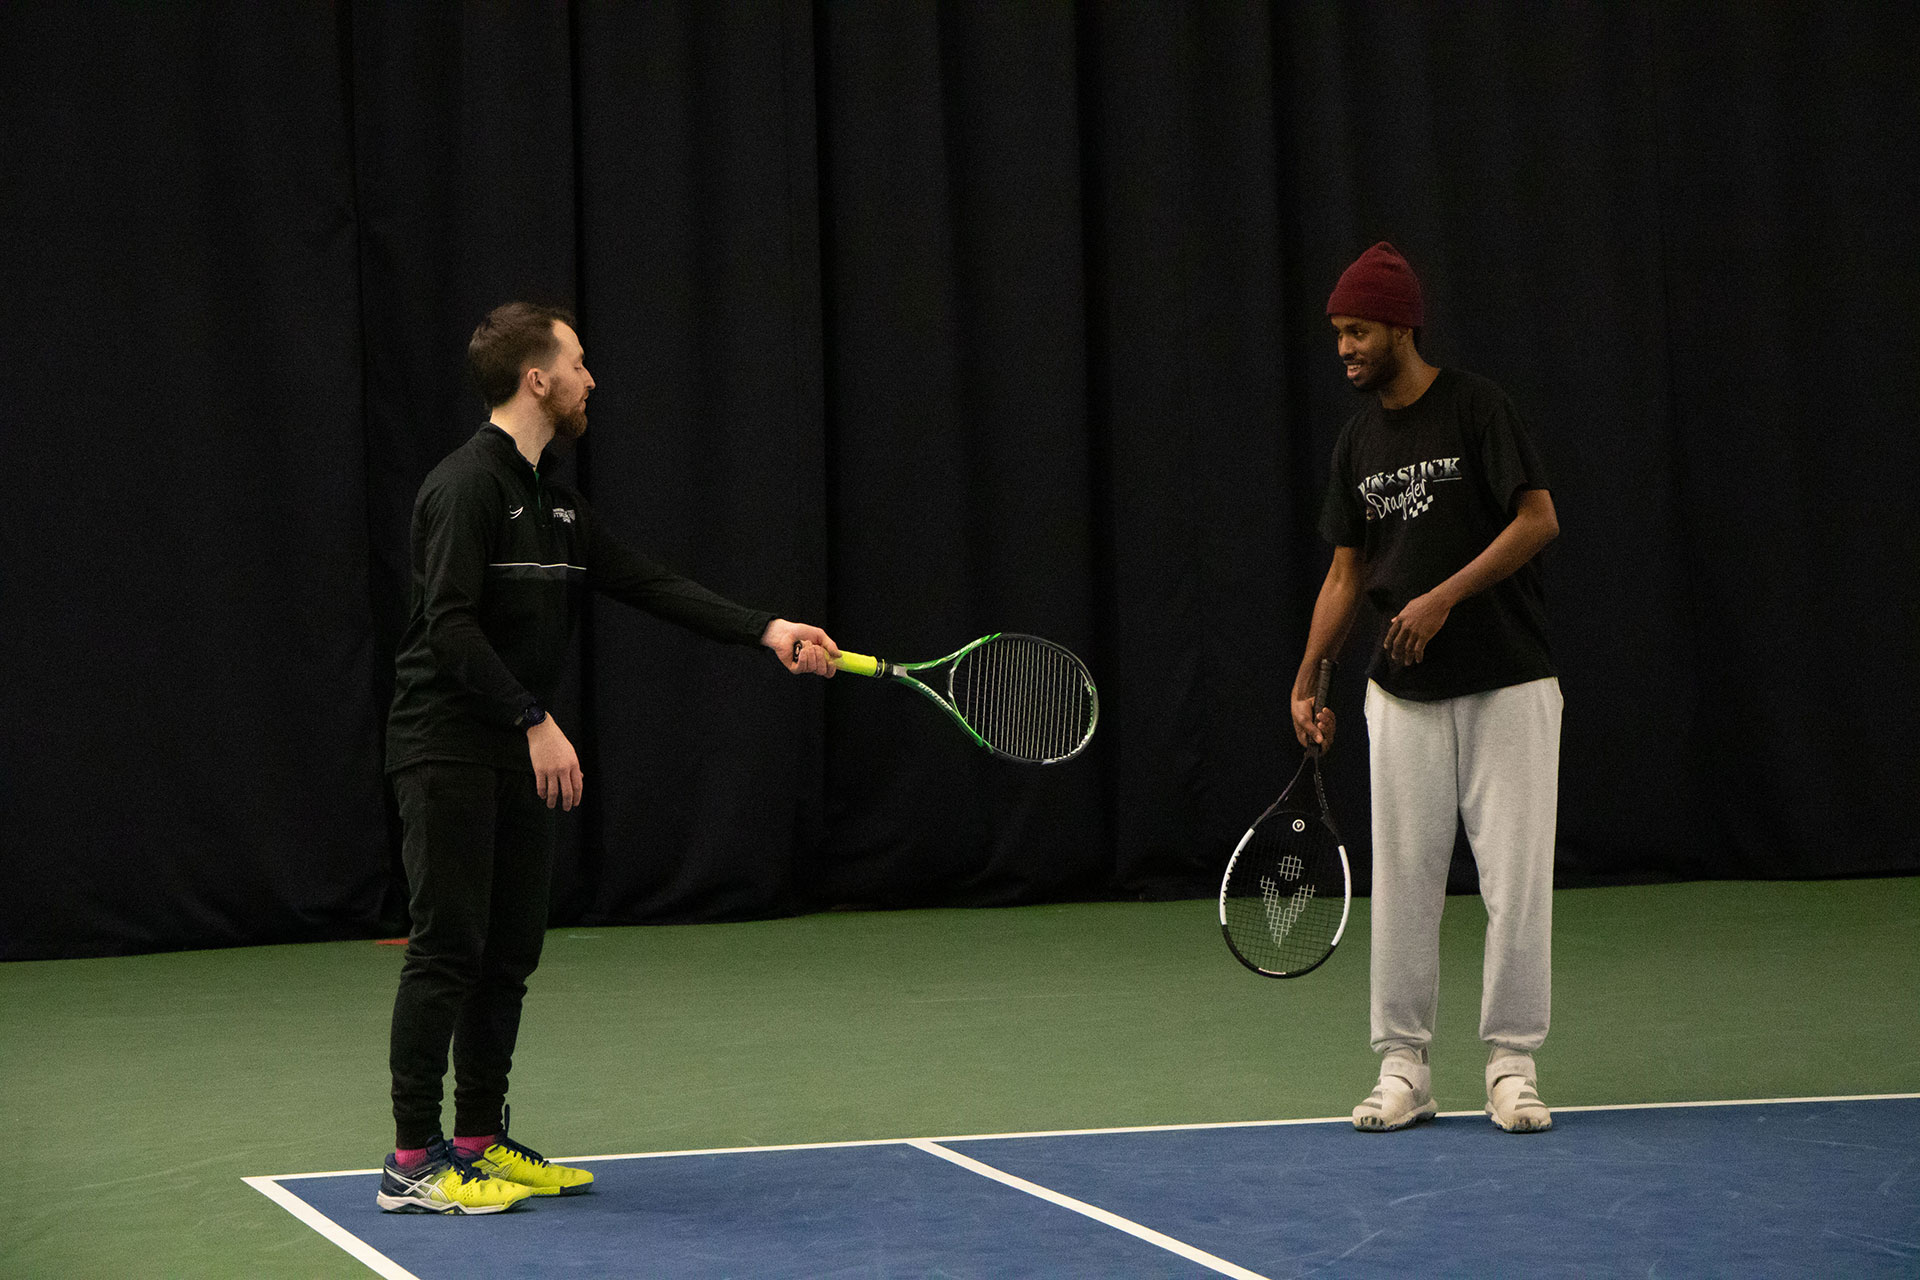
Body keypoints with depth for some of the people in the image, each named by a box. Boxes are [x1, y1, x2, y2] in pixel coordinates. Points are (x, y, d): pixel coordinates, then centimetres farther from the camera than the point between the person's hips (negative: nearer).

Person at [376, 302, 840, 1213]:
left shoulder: (553, 503, 15)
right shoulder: (467, 486, -13)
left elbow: (648, 585, 13)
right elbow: (451, 626, -20)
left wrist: (767, 631, 5)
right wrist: (537, 721, -23)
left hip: (518, 759, 9)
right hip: (448, 752, -9)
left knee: (510, 951, 11)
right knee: (448, 948, -9)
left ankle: (480, 1141, 20)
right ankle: (412, 1165, -7)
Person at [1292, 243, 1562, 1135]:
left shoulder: (1476, 407, -7)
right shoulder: (1358, 441, 10)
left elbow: (1539, 520, -12)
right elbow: (1346, 571, 13)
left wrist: (1446, 597, -18)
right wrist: (1306, 683, 6)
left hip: (1507, 687, -5)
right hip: (1403, 694, 5)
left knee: (1516, 880, -3)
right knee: (1403, 882, 3)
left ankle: (1512, 1064, 6)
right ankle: (1404, 1067, 9)